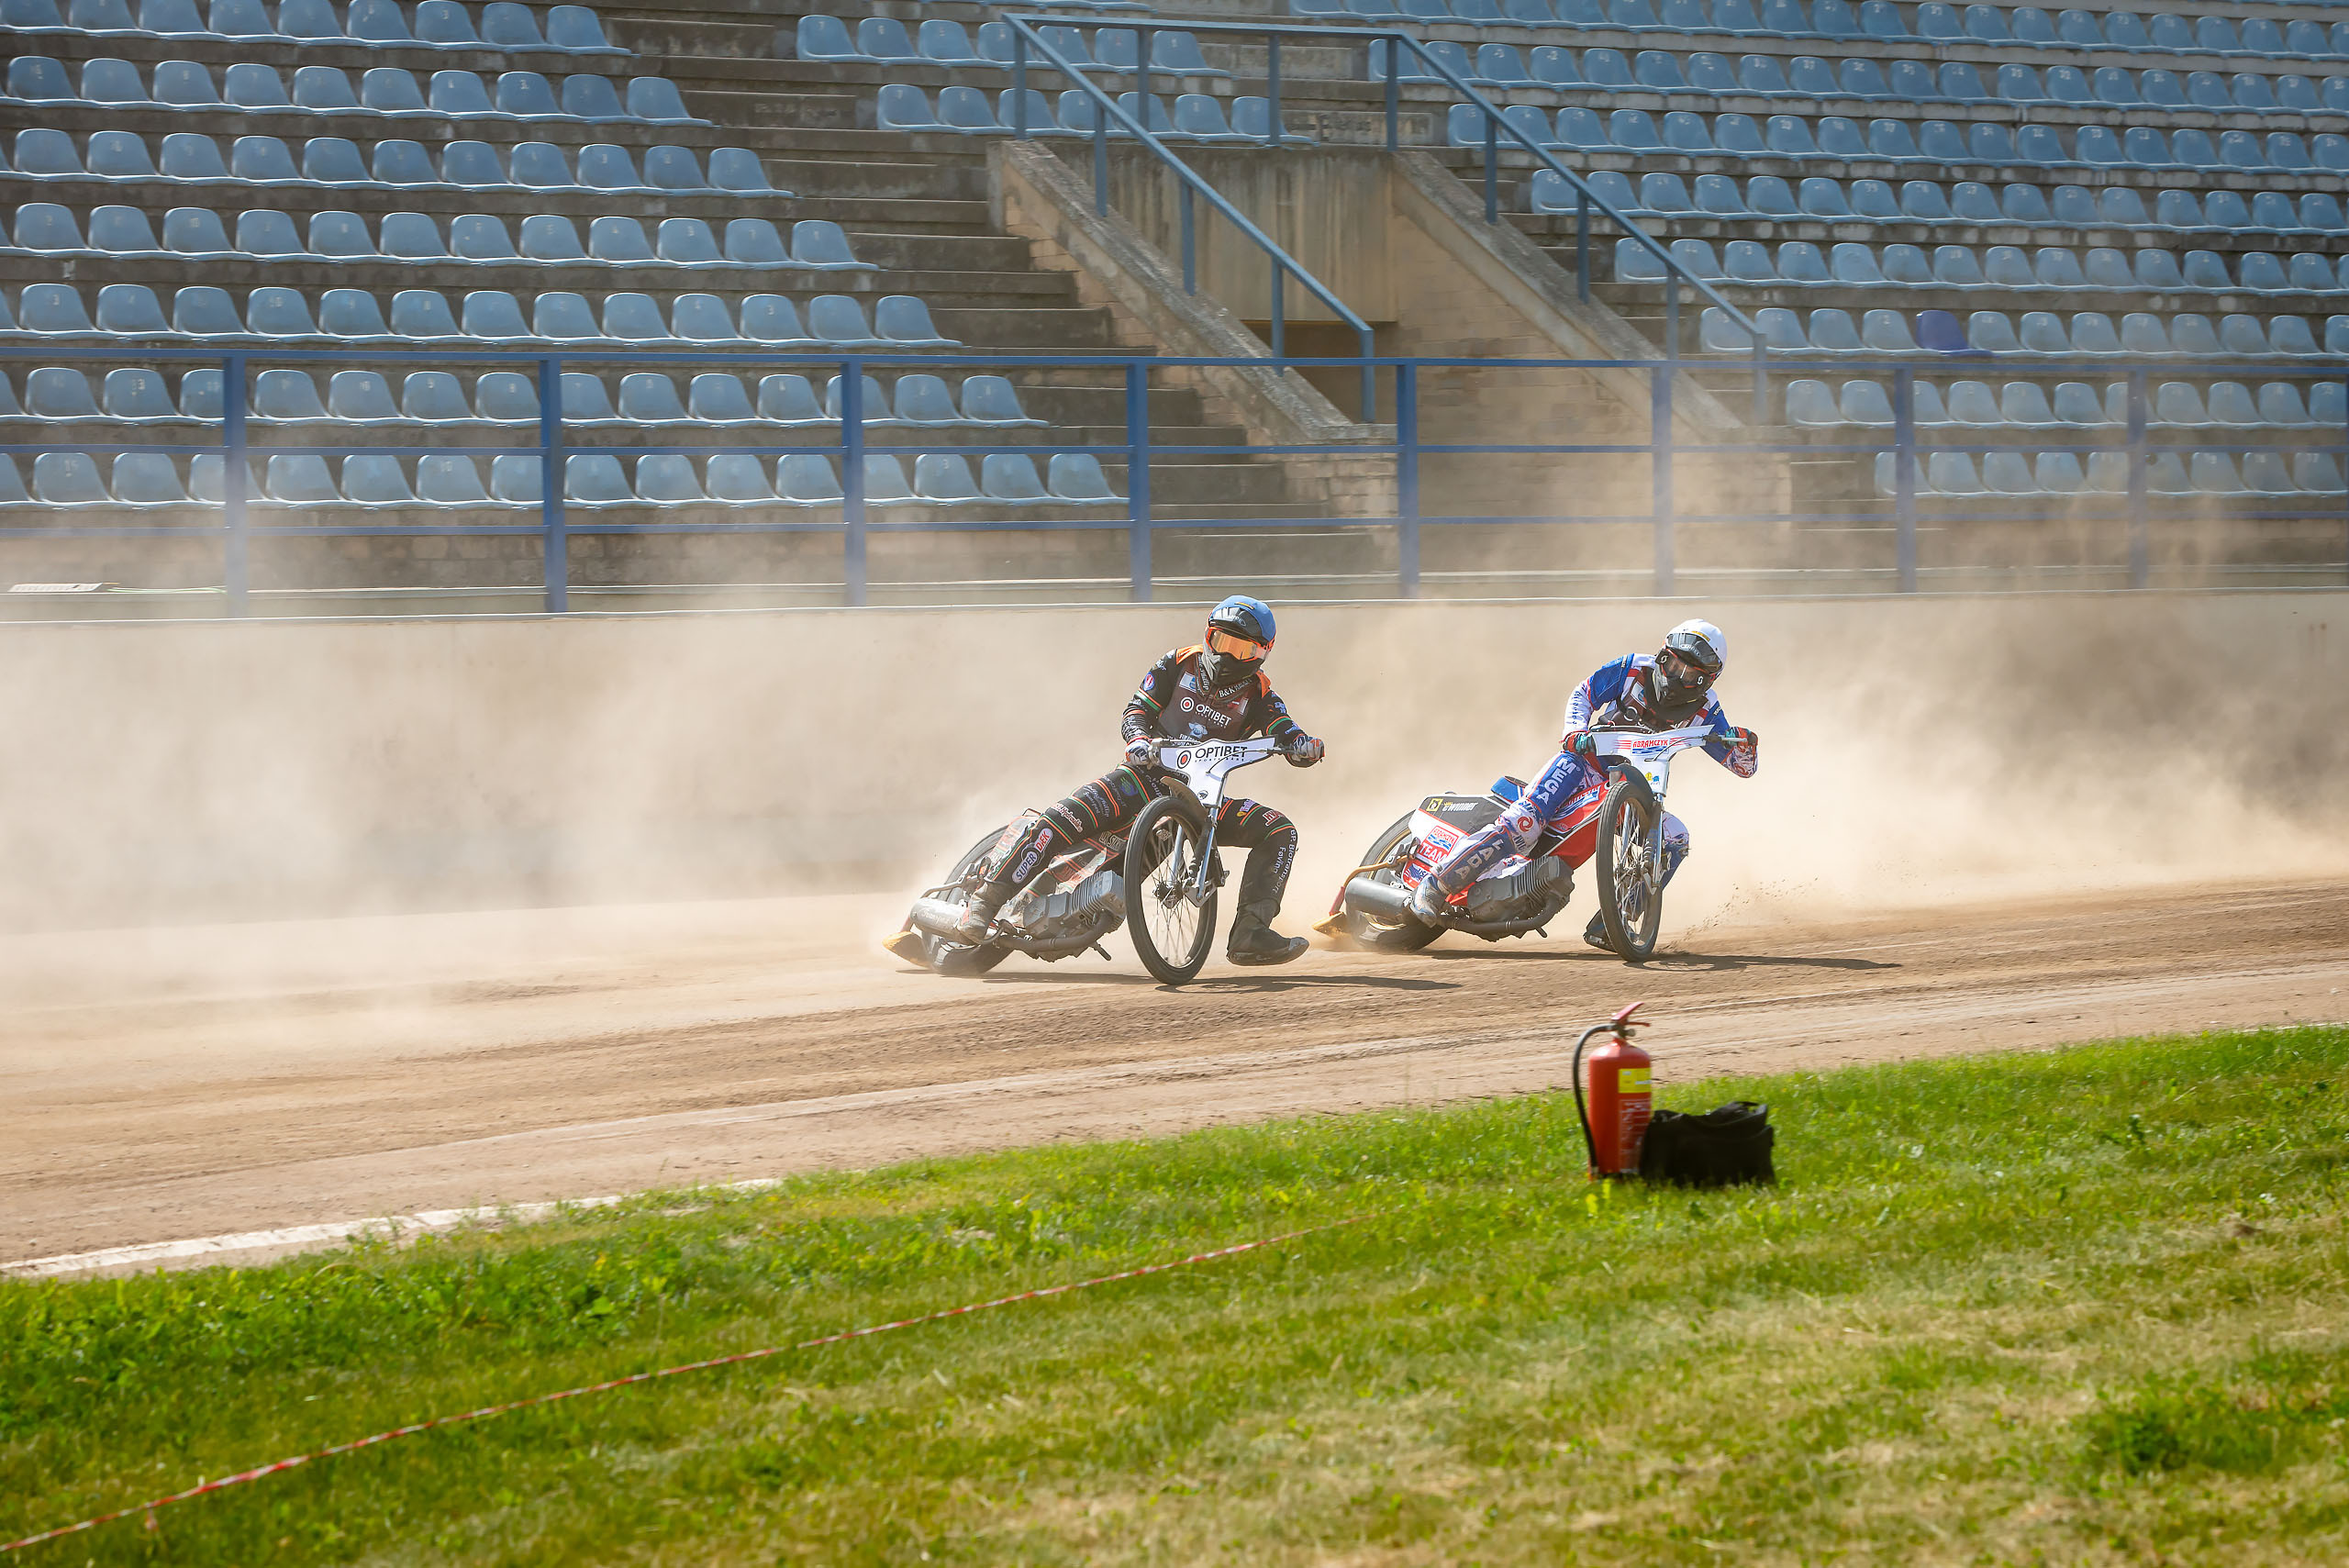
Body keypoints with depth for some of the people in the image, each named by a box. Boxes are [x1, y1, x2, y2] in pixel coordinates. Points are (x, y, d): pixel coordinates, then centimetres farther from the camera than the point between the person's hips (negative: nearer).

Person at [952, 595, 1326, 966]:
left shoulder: (1258, 695, 6)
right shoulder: (1179, 665, 6)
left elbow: (1288, 736, -5)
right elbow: (1137, 710, 0)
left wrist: (1304, 746, -30)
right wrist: (1139, 740, -22)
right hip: (1148, 774, -2)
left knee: (1279, 831, -16)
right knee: (1064, 818, -26)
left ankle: (1250, 935, -21)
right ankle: (986, 900, -22)